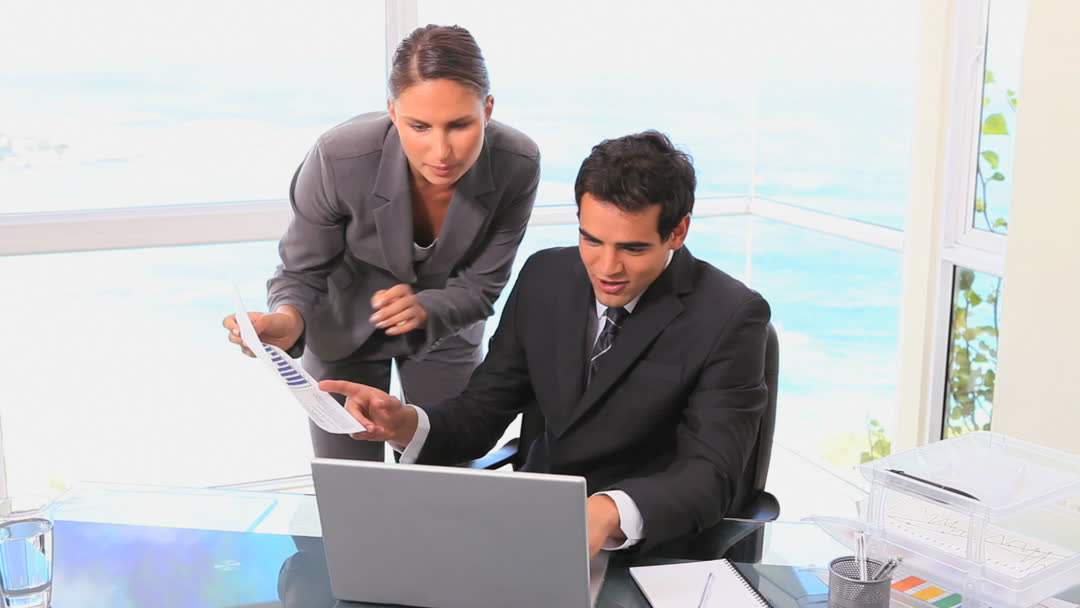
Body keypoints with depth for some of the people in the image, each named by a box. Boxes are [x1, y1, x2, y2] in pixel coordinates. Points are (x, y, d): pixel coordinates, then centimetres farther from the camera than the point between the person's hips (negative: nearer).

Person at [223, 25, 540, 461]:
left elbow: (480, 286, -17)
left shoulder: (517, 166, -29)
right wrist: (289, 321, -39)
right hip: (346, 329, -1)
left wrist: (422, 309, -37)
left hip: (445, 328, 2)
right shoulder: (339, 158, -33)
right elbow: (302, 273, -18)